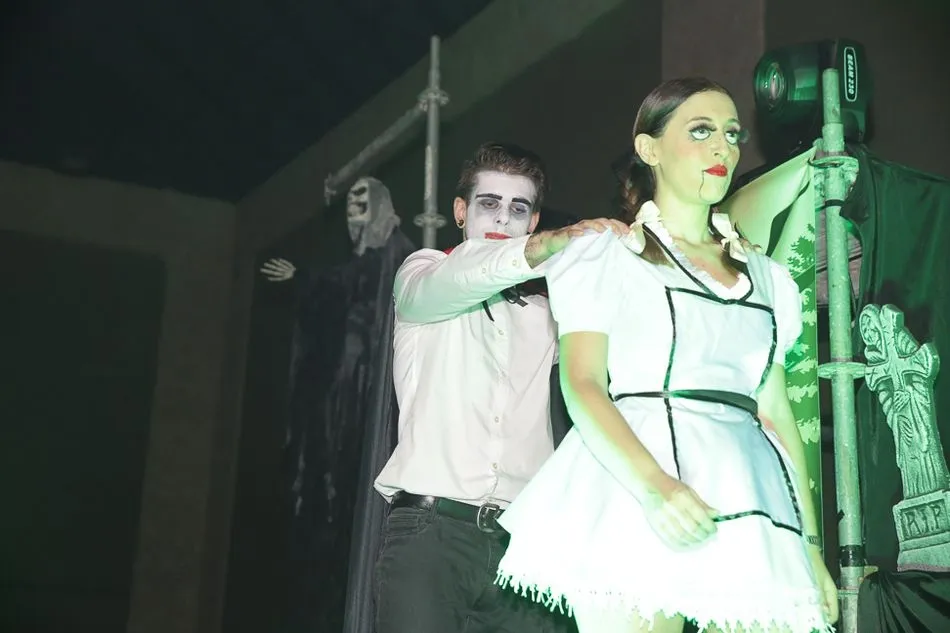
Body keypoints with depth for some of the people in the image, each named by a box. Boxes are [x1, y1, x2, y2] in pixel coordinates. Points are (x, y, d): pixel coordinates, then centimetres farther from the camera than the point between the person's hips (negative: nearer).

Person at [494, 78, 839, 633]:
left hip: (748, 509, 4)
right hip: (633, 491, -4)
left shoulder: (766, 276, 21)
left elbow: (777, 411, 18)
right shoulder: (605, 255, 6)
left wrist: (812, 546, 12)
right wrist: (654, 485, -23)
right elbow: (582, 384, -7)